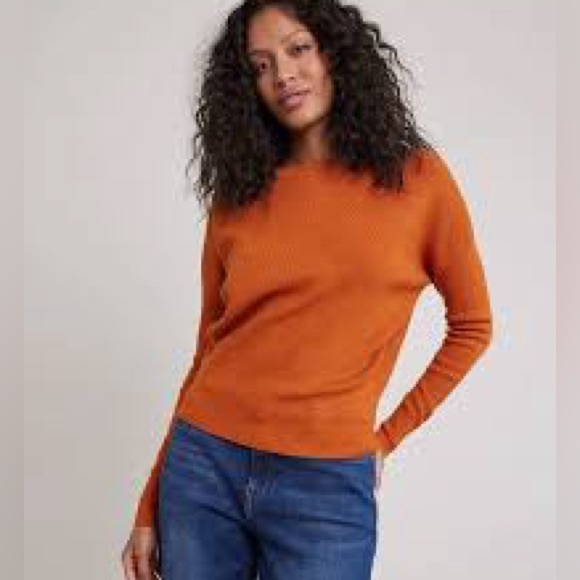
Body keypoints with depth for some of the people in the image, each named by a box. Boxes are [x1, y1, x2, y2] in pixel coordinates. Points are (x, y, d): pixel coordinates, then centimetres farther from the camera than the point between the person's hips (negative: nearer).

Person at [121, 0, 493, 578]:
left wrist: (389, 434, 5)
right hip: (205, 466, 2)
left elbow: (471, 326, 10)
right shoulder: (236, 200, 4)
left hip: (327, 487, -2)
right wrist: (149, 510, 8)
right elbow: (207, 355, 7)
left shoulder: (417, 179, 0)